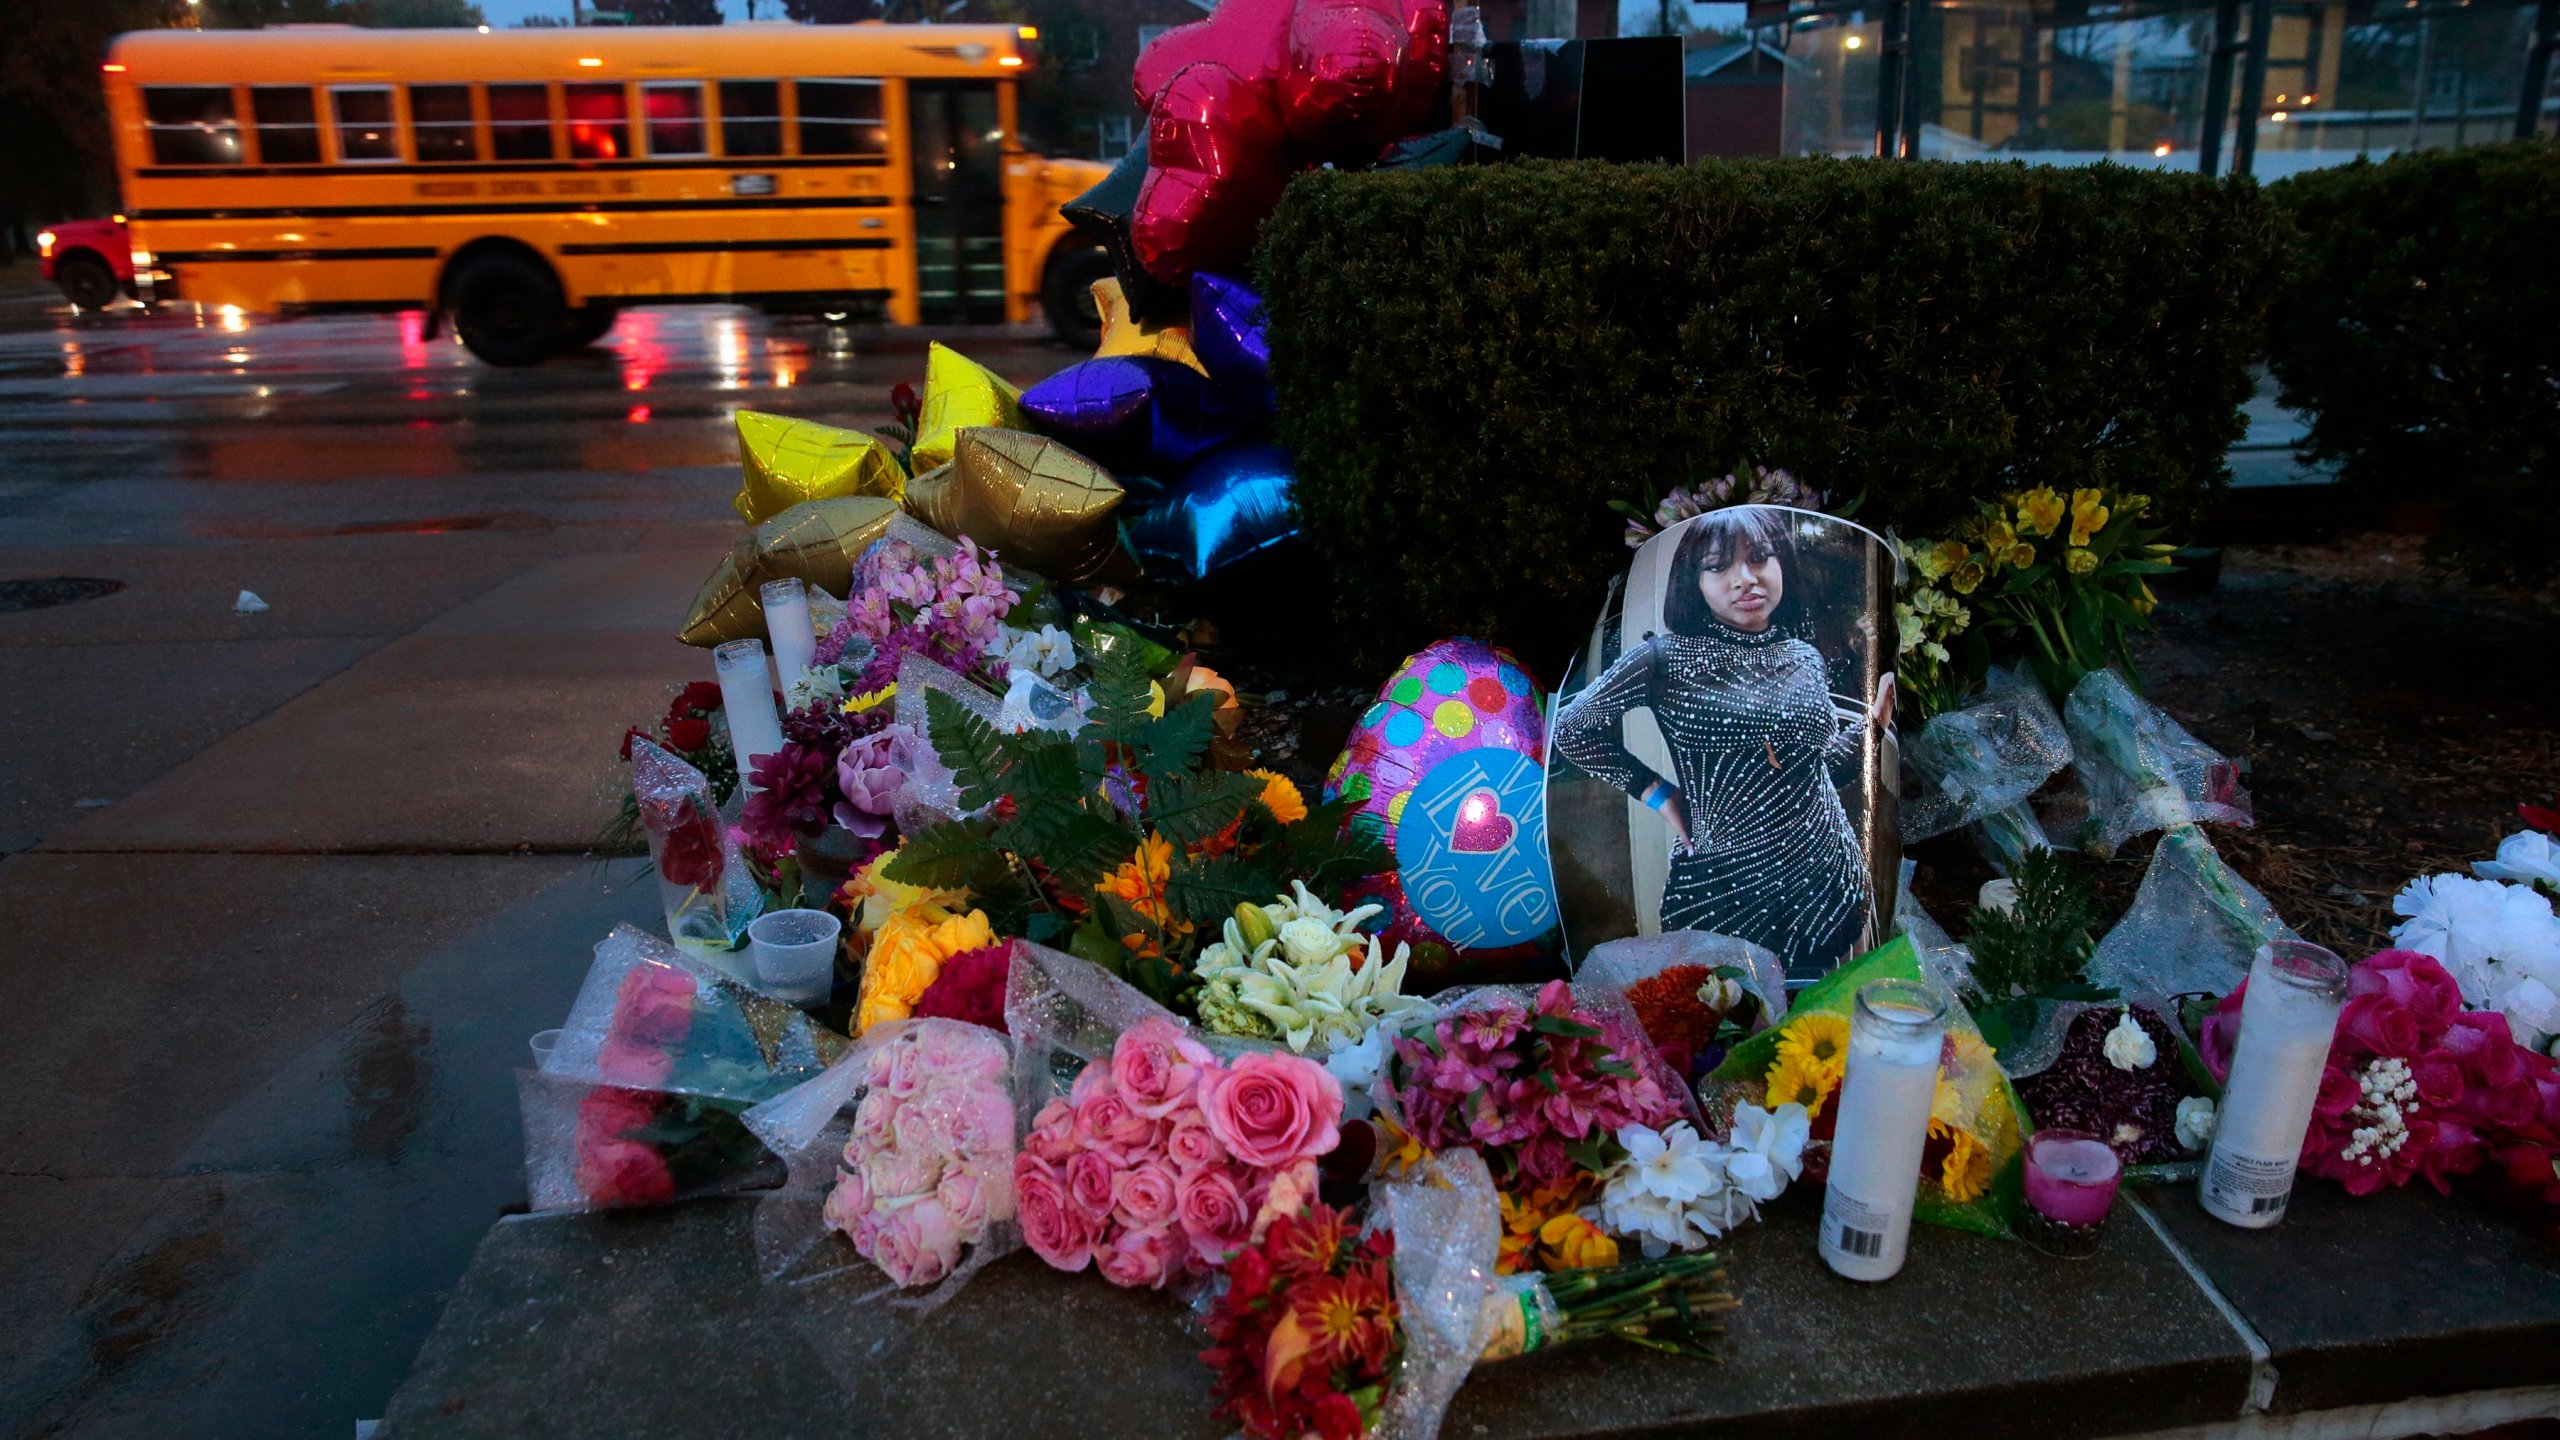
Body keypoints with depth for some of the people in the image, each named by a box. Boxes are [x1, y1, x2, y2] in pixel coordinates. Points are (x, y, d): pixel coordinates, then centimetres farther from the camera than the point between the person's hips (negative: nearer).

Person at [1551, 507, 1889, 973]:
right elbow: (1571, 729, 0)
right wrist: (1653, 790, -3)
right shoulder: (1667, 659, -8)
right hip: (1722, 886, -3)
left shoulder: (1805, 657, 5)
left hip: (1827, 877, 4)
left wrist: (1873, 721, 9)